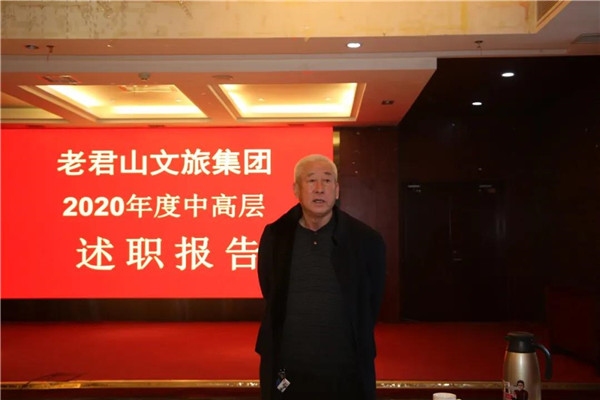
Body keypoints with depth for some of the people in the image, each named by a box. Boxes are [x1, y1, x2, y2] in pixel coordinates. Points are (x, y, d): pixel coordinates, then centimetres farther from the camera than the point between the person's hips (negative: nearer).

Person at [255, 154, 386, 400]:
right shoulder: (274, 237, -2)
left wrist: (357, 349, 8)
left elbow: (370, 308, 4)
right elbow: (271, 298, 9)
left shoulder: (367, 241, -6)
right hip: (286, 373, 1)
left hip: (347, 374, -1)